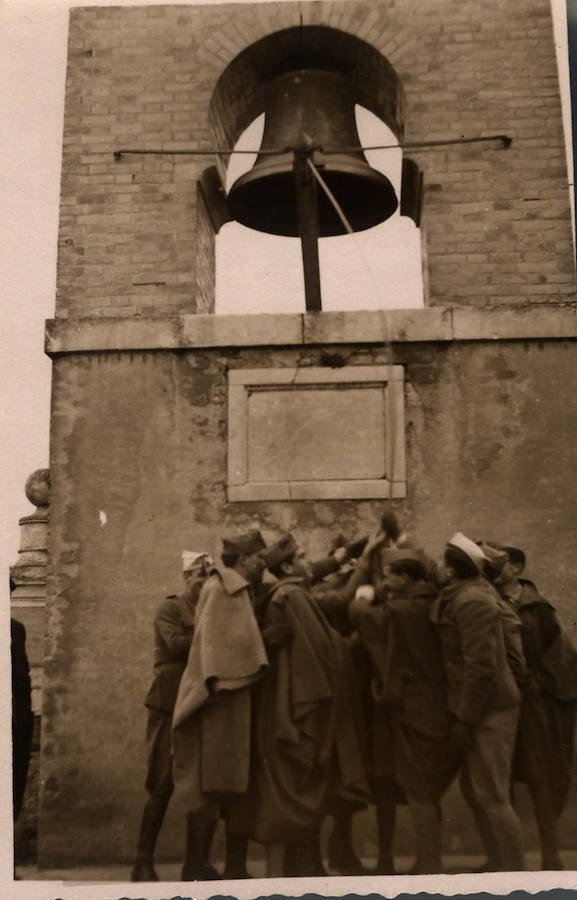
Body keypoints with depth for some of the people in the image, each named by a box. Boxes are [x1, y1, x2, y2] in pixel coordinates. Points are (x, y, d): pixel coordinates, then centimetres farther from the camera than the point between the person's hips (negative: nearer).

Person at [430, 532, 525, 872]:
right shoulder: (466, 593, 10)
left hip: (489, 708, -10)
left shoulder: (471, 601, -19)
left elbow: (481, 666, -22)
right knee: (474, 792, 16)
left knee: (491, 797, -5)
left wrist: (465, 719, -18)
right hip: (481, 705, 10)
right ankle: (499, 863, 25)